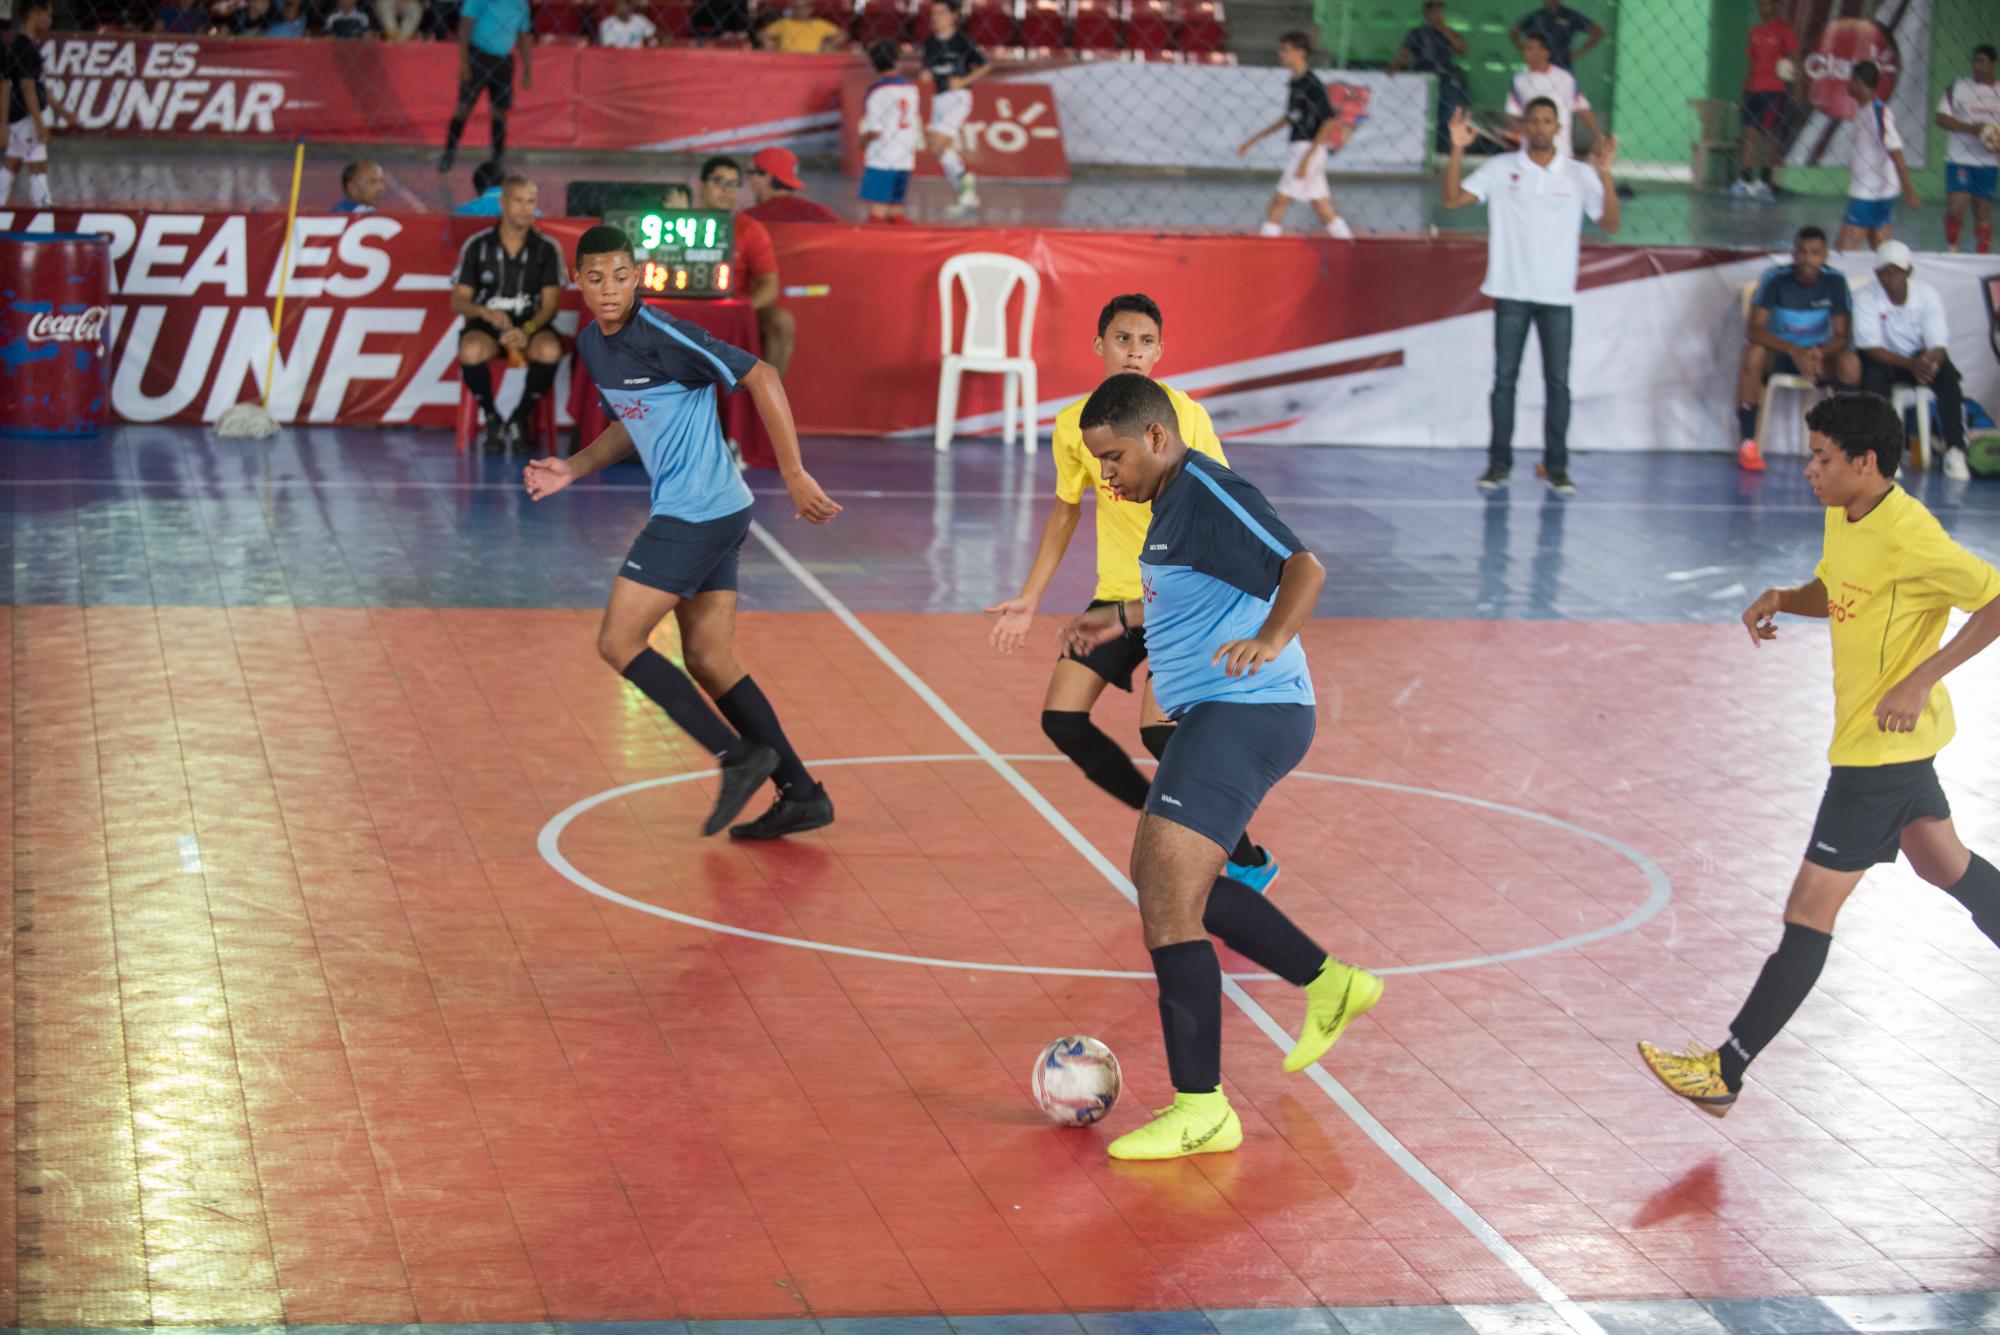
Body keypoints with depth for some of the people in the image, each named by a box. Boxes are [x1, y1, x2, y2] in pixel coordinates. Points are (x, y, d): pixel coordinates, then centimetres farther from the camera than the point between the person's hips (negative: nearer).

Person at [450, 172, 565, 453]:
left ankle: (520, 418, -8)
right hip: (486, 324, 0)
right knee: (472, 351, -36)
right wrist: (484, 312, -22)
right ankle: (491, 418, -8)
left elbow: (550, 304, -3)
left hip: (531, 324, 0)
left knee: (550, 350, -35)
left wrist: (527, 330, -24)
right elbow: (458, 301, 1)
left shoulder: (547, 249, 2)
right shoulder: (477, 245, 2)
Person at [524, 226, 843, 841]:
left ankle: (740, 758, -8)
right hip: (697, 513, 9)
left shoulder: (661, 335, -17)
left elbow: (761, 376, -18)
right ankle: (802, 794, 13)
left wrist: (794, 475, -21)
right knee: (709, 662, 10)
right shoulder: (591, 343, 11)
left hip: (698, 510, -9)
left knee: (618, 643, -7)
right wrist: (571, 470, 12)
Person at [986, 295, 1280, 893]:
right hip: (1116, 595, 5)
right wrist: (1029, 598, 13)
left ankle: (1248, 860, -3)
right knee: (1062, 719, -3)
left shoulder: (1185, 415, -13)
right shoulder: (1074, 424, -1)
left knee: (1159, 727, -19)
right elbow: (1066, 510, 14)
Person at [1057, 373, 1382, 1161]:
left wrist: (1269, 639, -47)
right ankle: (1328, 984, 32)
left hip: (1246, 715, -11)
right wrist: (1122, 617, 44)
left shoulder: (1209, 495, -17)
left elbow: (1303, 568, -30)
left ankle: (1201, 1110, -14)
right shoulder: (1174, 502, 15)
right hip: (1216, 716, 11)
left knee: (1168, 901, -16)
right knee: (1159, 879, 24)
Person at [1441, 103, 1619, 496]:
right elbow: (1453, 199, -3)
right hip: (1511, 291, 0)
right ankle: (1499, 463, 9)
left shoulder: (1579, 175, 3)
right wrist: (1457, 150, -14)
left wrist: (1605, 174, -16)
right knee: (1504, 379, 2)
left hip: (1557, 296, 0)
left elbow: (1610, 223, -3)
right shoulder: (1500, 168, 2)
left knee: (1558, 383, 0)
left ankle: (1556, 467, 7)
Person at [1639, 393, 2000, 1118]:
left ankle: (1724, 1073, -5)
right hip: (1900, 742, 10)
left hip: (1883, 744, -10)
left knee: (1810, 909, -7)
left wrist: (1922, 680, -30)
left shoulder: (1908, 537, -25)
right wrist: (1781, 600, -3)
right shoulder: (1843, 518, 3)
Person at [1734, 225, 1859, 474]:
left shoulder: (1835, 281, -10)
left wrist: (1819, 352, -34)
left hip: (1819, 354, 2)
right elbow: (1753, 330, -24)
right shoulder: (1775, 279, -16)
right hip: (1778, 353, -1)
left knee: (1850, 363, -29)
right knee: (1753, 354, -35)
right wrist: (1793, 351, -39)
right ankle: (1748, 443, -28)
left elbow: (1843, 335, -10)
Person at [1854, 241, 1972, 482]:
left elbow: (1939, 346, -16)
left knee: (1949, 377, -29)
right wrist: (1910, 364, -38)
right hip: (1885, 359, -1)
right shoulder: (1866, 298, -18)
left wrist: (1928, 362, -42)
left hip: (1922, 357, 1)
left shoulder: (1928, 295, -14)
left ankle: (1955, 451, -27)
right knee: (1872, 373, -35)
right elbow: (1871, 347, -23)